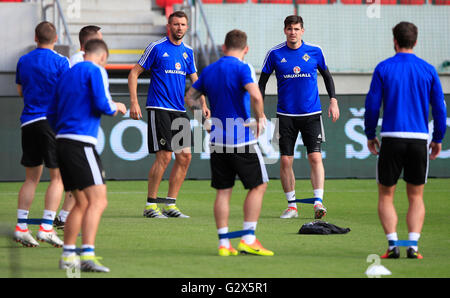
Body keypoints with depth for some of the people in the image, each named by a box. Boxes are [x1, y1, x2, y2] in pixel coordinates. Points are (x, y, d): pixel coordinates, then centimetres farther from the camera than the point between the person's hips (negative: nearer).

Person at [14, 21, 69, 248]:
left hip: (28, 122, 5)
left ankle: (21, 227, 6)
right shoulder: (60, 62, -7)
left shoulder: (23, 61, 9)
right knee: (57, 176, 0)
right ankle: (46, 227, -9)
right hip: (52, 121, -5)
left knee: (31, 177, 13)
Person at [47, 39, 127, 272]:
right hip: (81, 142, -9)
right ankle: (87, 255, -26)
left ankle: (68, 255, 15)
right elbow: (102, 105, -14)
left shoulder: (67, 74, 21)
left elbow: (52, 114, 22)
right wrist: (116, 107, 7)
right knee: (98, 200, -14)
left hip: (62, 140, 9)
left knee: (82, 203, 16)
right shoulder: (96, 70, -3)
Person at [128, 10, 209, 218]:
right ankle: (150, 205, -3)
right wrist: (134, 102, -11)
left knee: (184, 156, 2)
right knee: (164, 156, -13)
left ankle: (170, 204, 9)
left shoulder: (187, 52, 13)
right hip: (159, 108, -7)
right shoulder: (156, 48, -4)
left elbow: (195, 80, 20)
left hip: (179, 111, 7)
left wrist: (202, 104, 6)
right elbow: (134, 73, -2)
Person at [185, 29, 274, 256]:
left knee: (223, 191, 9)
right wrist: (260, 118, -10)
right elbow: (255, 95, -25)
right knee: (258, 186, 5)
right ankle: (248, 239, -1)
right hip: (241, 140, -6)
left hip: (217, 141, 6)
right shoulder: (242, 68, -10)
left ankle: (224, 243, 6)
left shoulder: (208, 71, 9)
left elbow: (190, 98, 17)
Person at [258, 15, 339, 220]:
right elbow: (262, 81, 7)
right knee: (285, 160, 0)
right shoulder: (275, 54, -1)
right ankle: (292, 205, 10)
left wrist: (333, 100, 5)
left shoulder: (314, 51, 1)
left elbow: (327, 75, 14)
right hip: (286, 115, 0)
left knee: (315, 157, -11)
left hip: (311, 113, 0)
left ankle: (318, 202, -11)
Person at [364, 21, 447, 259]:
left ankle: (393, 244, -5)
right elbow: (440, 108, 4)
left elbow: (372, 105, -2)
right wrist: (438, 139, 15)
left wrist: (370, 135, 11)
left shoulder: (383, 68, -1)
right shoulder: (428, 70, 3)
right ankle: (413, 245, -3)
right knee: (416, 198, 12)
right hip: (419, 139, 2)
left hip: (391, 139, -2)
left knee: (386, 196, 10)